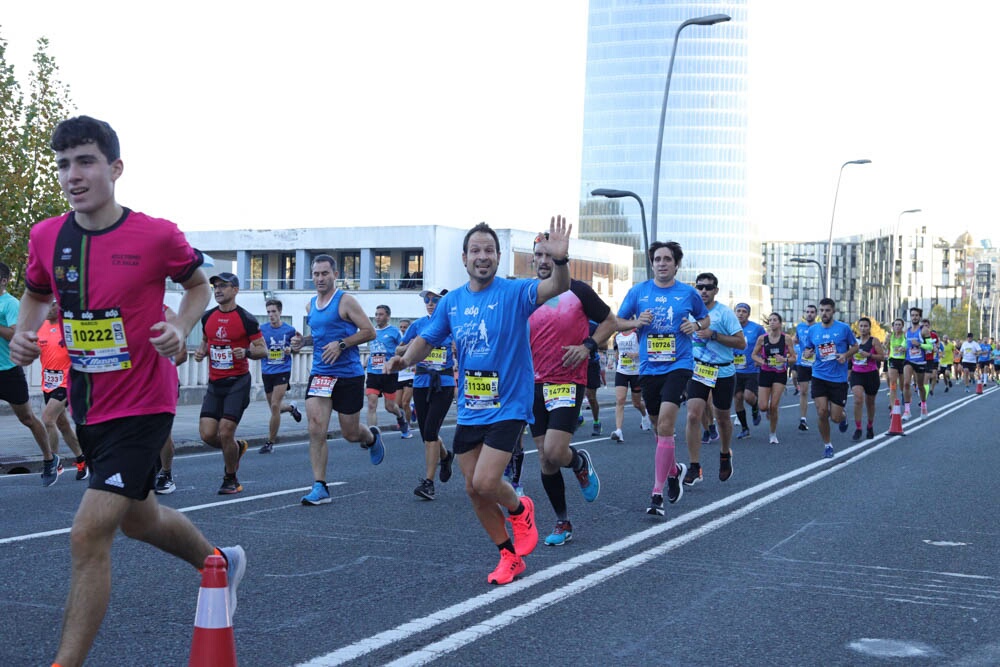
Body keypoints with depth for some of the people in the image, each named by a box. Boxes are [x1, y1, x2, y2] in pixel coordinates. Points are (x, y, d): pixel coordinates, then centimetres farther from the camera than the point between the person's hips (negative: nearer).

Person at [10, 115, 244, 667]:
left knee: (88, 535, -15)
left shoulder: (157, 235, -15)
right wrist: (23, 333, -4)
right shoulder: (46, 237, -2)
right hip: (87, 408, 6)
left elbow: (198, 284, 4)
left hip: (143, 407, -6)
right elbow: (36, 294, 17)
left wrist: (180, 326, -14)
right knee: (138, 520, 24)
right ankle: (220, 560, 52)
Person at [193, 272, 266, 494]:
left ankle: (230, 480, 11)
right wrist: (201, 351, 1)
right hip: (214, 383, 5)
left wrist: (246, 353, -25)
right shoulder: (208, 317, 8)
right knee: (207, 434, -4)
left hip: (237, 383, -5)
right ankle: (237, 447, 29)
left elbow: (263, 350, -5)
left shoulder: (245, 319, -8)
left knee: (225, 432, -10)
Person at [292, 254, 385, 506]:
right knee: (316, 430, -11)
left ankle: (372, 437, 44)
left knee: (350, 433, 7)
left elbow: (369, 332, -11)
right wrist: (303, 341, 7)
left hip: (349, 374, -4)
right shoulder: (311, 305, 11)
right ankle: (320, 488, -8)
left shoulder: (345, 301, -8)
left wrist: (341, 344, -21)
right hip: (320, 374, 5)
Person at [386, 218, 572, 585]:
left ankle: (519, 510, 18)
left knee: (485, 482, -16)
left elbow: (556, 287, -27)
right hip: (469, 409, 6)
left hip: (508, 406, -5)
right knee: (474, 489, 7)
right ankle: (510, 556, 25)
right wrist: (404, 359, -9)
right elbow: (427, 340, 12)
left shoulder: (514, 292, -10)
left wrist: (560, 261, -48)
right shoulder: (451, 301, 5)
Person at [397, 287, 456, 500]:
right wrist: (410, 347, -9)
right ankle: (445, 456, 44)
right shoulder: (418, 325, 7)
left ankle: (428, 482, -11)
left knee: (430, 431, -14)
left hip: (444, 384, -4)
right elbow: (398, 350, 11)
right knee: (426, 433, 11)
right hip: (421, 383, 4)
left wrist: (458, 350, -15)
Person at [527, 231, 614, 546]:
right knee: (545, 461, 6)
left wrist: (588, 346, -10)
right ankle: (563, 523, 21)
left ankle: (580, 461, 16)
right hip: (535, 384, 4)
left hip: (568, 382, -4)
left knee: (554, 452, -19)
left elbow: (610, 321, 5)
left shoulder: (578, 291, -4)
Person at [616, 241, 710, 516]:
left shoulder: (688, 293, 2)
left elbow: (705, 318, 17)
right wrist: (636, 322, -10)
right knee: (660, 427, 14)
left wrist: (696, 325, -5)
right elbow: (618, 322, 10)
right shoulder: (638, 291, 4)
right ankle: (674, 470, 43)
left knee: (665, 424, -17)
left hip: (678, 366, -3)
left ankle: (657, 493, -14)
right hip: (649, 367, 3)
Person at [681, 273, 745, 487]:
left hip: (724, 373, -2)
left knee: (722, 417, 13)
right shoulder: (690, 312, 5)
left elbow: (741, 343, -15)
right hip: (698, 370, 2)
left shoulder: (724, 313, -9)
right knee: (693, 415, -13)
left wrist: (713, 335, -22)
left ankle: (725, 455, 41)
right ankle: (694, 468, -9)